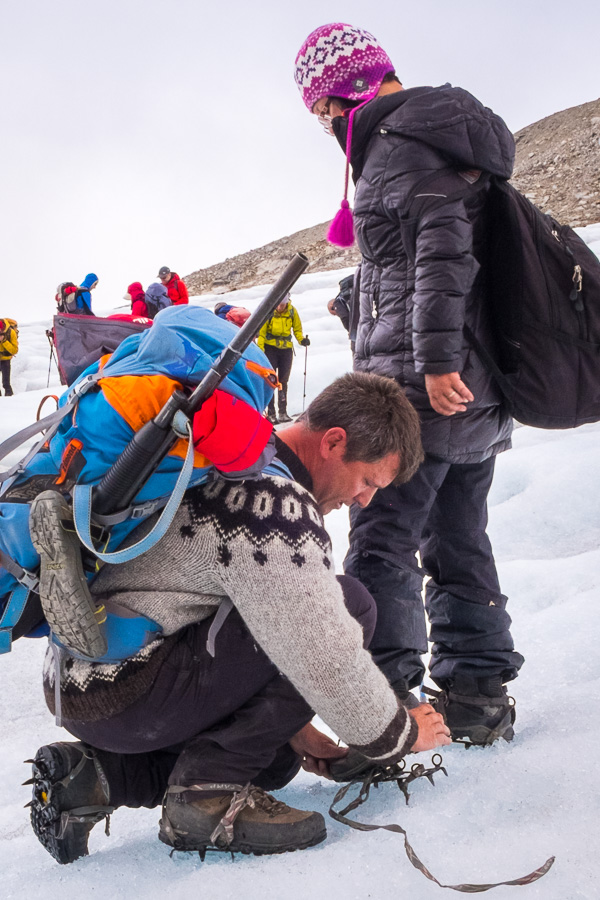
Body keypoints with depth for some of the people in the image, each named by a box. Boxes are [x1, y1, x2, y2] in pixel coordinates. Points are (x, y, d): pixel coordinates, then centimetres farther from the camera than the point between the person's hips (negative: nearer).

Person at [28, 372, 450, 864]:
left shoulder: (237, 466, 12)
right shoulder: (278, 507, -22)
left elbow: (266, 629, 20)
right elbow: (327, 661, -19)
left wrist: (293, 729, 20)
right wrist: (400, 733, 0)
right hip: (123, 699, -10)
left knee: (275, 758, 24)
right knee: (350, 605, -15)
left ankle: (96, 776, 12)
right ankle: (208, 791, -10)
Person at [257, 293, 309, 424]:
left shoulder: (292, 311, -4)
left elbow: (297, 328, 10)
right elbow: (261, 331, -9)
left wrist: (301, 339, -7)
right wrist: (260, 349, -16)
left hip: (286, 348, 3)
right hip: (270, 347, -3)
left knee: (283, 381, 9)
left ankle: (282, 412, 16)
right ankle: (270, 413, -4)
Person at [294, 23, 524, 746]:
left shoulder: (399, 143, -8)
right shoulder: (451, 136, 22)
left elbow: (441, 241, -22)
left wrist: (435, 357, -26)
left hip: (421, 386, -10)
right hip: (479, 387, 10)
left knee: (382, 537, -6)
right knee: (459, 538, 13)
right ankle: (478, 692, 19)